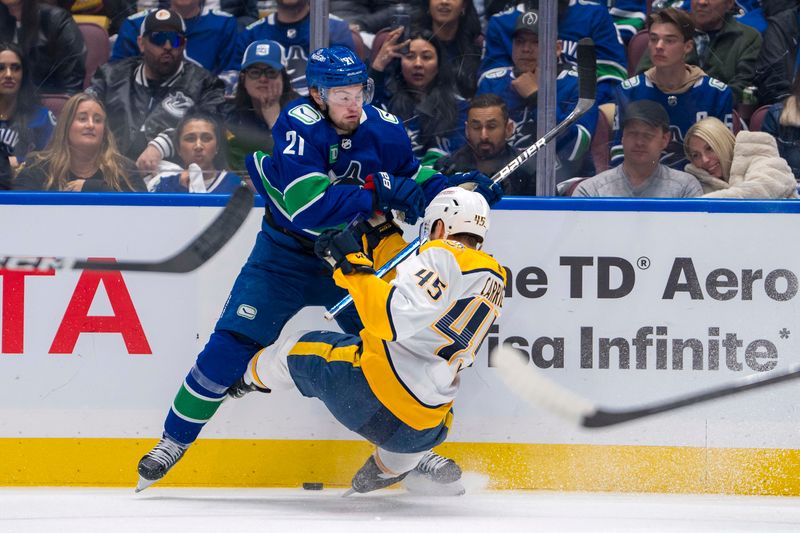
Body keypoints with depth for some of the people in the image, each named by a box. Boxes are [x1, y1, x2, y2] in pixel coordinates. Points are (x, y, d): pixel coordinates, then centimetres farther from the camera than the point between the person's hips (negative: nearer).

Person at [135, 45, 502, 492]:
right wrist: (377, 194, -39)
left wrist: (457, 185, -13)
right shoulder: (299, 125, -24)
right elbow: (307, 207, -35)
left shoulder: (385, 130, -10)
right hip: (286, 254, -3)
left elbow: (412, 184, 6)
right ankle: (174, 442, 6)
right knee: (230, 347, -10)